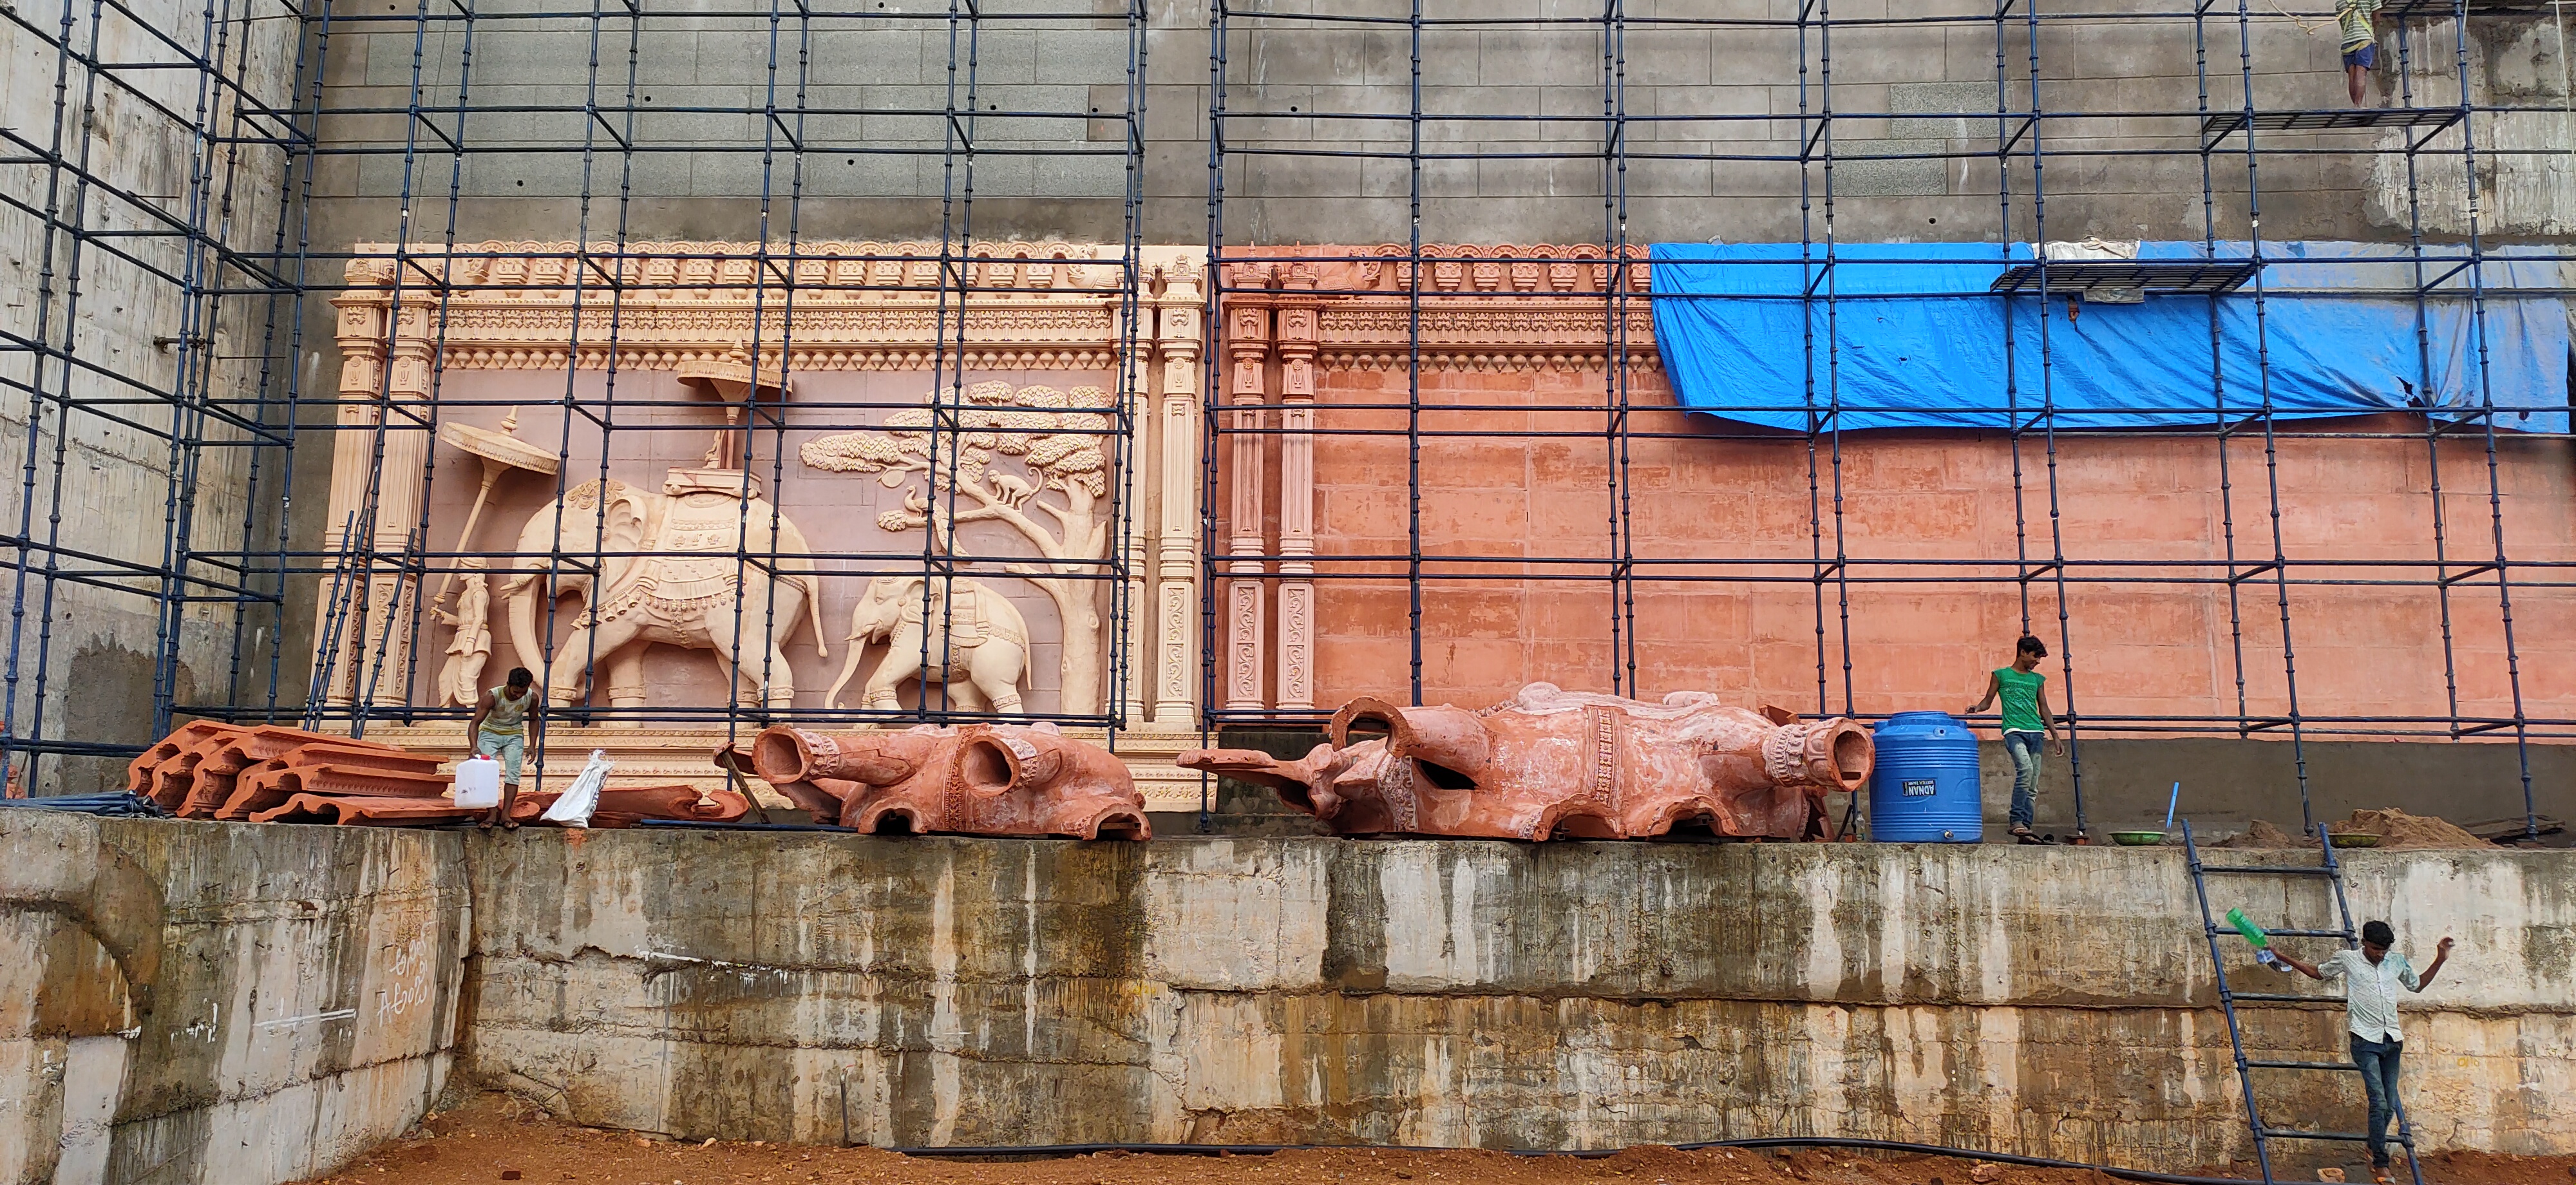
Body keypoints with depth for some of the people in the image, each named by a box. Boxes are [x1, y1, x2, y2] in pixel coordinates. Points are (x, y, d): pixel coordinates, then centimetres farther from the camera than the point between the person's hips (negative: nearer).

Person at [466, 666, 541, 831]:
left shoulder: (532, 698, -18)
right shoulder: (492, 696, -29)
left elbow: (533, 720, 1)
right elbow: (475, 723, -29)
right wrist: (474, 746, -44)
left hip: (514, 735, 2)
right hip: (490, 733, -2)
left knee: (513, 773, -12)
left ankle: (505, 814, -13)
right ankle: (493, 814, -14)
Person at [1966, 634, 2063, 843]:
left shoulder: (2037, 679, 20)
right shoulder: (2001, 675, 10)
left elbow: (2044, 709, 22)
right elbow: (1988, 700, 11)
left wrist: (2055, 736, 16)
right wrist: (1977, 708, -12)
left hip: (2035, 732, 5)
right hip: (2014, 730, -5)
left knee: (2033, 785, 0)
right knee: (2025, 768, -28)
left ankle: (2025, 829, 2)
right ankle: (2017, 821, -25)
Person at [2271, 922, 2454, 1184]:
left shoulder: (2397, 962, 10)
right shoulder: (2347, 959, 0)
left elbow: (2418, 985, 26)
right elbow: (2318, 973, 16)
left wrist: (2440, 960, 16)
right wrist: (2284, 957, 10)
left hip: (2392, 1040, 4)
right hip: (2365, 1040, -4)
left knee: (2391, 1105, 7)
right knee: (2379, 1101, -13)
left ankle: (2374, 1145, 31)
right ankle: (2380, 1163, -7)